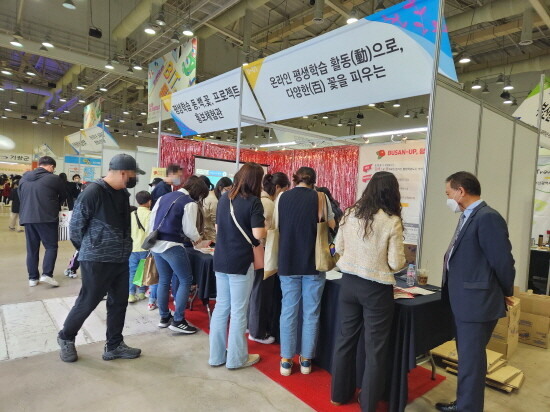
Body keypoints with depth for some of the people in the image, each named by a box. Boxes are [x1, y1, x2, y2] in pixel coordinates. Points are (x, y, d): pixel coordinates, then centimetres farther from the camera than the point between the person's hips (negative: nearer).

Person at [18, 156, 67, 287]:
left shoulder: (23, 178, 11)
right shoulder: (54, 178, -6)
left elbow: (20, 196, 19)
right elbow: (63, 197, 7)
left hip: (27, 218, 6)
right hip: (47, 218, -5)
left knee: (32, 249, 11)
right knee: (51, 246, 4)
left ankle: (32, 277, 15)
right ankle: (47, 274, -7)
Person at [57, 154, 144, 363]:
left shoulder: (123, 193, 7)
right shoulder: (93, 192, -18)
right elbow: (76, 225, -11)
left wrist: (123, 248, 11)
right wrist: (88, 250, 1)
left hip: (121, 259, 8)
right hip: (97, 260, -7)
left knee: (119, 302, 12)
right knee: (88, 301, 7)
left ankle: (114, 346, 25)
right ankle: (66, 338, 32)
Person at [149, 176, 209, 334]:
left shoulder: (165, 196, 13)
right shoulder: (190, 203, -9)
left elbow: (152, 218, 14)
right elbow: (189, 229, -11)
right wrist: (197, 238, 9)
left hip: (156, 243, 8)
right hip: (171, 246, -8)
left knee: (164, 280, 17)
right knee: (186, 280, 3)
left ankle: (164, 317, 25)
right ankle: (177, 321, 3)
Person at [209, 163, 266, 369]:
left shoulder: (224, 198, 7)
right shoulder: (253, 202, -13)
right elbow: (258, 234, -20)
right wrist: (264, 226, 0)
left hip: (221, 260, 6)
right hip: (241, 262, -6)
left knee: (221, 307, 15)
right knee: (238, 311, 6)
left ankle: (217, 355, 26)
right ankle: (236, 358, 19)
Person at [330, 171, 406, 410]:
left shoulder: (350, 214, -2)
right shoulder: (392, 221, -15)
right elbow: (396, 264, -12)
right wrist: (402, 259, 10)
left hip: (349, 283, 5)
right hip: (376, 289, -4)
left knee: (345, 338, 18)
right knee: (375, 346, 13)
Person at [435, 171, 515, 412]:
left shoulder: (487, 217, -20)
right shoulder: (468, 217, 12)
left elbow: (503, 259, -19)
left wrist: (506, 292, -3)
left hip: (477, 302, -10)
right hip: (464, 302, 10)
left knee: (471, 359, 4)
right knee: (466, 357, 22)